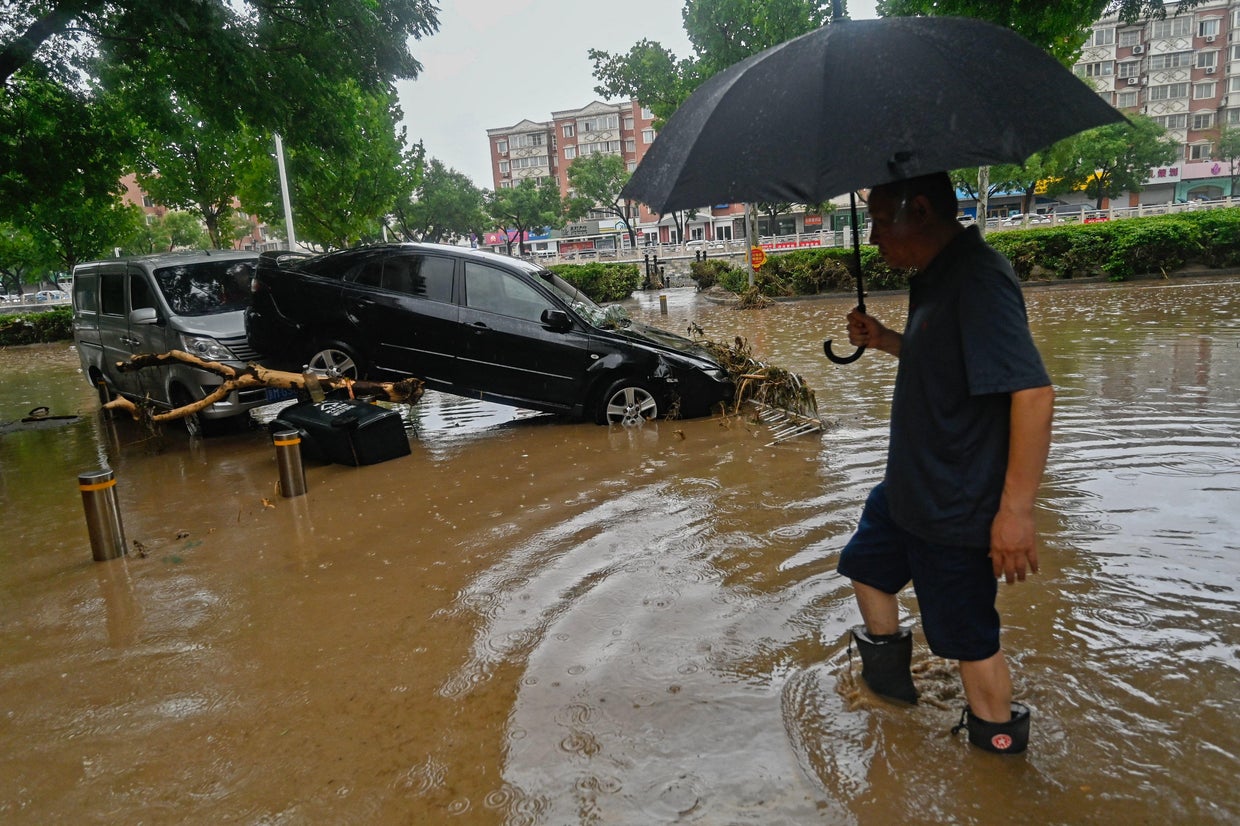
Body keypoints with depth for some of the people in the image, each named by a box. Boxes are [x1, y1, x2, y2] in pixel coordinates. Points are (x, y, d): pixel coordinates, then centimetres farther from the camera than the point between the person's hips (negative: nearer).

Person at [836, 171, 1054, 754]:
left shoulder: (979, 280, -25)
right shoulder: (934, 279, 6)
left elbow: (1033, 393, -31)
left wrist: (1016, 508, -30)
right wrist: (883, 340, 5)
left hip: (956, 506, -10)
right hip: (908, 488, 10)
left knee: (968, 634, 6)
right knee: (866, 564, 26)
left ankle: (997, 741, 28)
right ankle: (891, 676, 48)